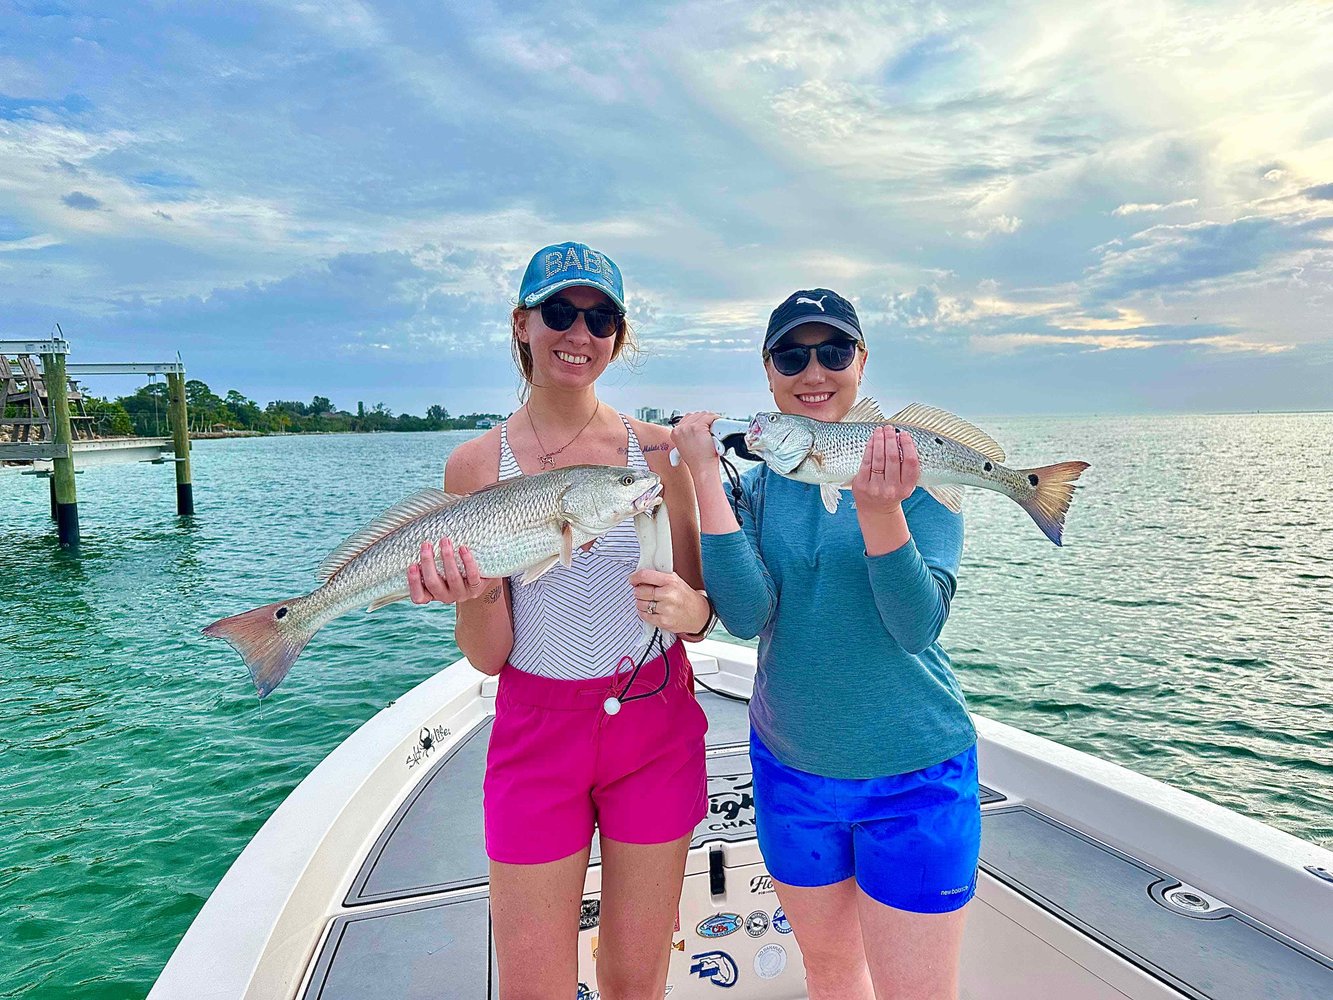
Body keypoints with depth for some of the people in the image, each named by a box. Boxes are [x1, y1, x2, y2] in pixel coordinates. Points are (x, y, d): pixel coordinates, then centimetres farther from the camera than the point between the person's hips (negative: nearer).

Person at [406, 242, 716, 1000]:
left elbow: (700, 606, 2)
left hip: (656, 727, 1)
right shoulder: (476, 465, -6)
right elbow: (489, 657, -4)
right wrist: (477, 594, -25)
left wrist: (689, 607, -21)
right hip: (538, 736, 0)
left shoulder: (658, 449, -4)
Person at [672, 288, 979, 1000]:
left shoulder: (915, 463, -9)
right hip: (789, 767, 3)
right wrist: (703, 474, -21)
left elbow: (917, 626, -19)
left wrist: (879, 511, -36)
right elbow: (745, 616, -17)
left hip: (913, 778, -3)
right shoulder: (757, 484, -2)